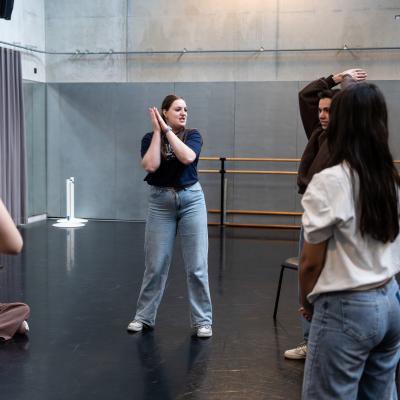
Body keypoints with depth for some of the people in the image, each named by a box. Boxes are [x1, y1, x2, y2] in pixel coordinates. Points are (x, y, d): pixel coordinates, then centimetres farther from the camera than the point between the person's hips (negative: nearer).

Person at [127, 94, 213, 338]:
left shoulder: (193, 135, 1)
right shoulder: (150, 138, 1)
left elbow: (187, 157, -20)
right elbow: (151, 165, -18)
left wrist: (167, 130, -14)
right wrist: (157, 131, -12)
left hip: (191, 199, 0)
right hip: (160, 202, 0)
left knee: (196, 265, 0)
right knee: (155, 264, 5)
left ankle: (203, 320, 11)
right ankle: (144, 316, 21)